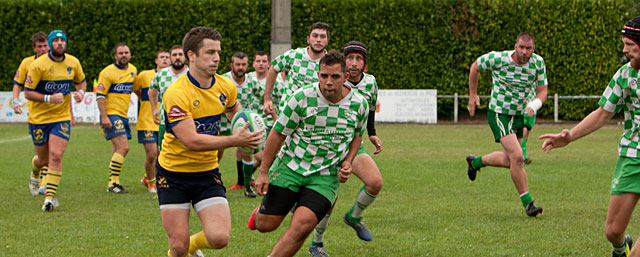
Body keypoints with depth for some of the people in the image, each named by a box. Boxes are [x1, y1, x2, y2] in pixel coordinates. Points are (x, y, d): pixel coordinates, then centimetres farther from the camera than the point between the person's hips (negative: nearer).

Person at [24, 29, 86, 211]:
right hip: (39, 118, -2)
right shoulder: (38, 65, -13)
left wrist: (81, 92, -4)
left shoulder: (73, 63, 0)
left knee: (56, 156, -15)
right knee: (43, 159, 9)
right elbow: (27, 93, -12)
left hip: (61, 117, 2)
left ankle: (50, 197, -12)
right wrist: (49, 98, -25)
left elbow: (81, 81, 19)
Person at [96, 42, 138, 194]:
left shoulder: (133, 70, 11)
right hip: (111, 115, -8)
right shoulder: (108, 72, -11)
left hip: (123, 116, 8)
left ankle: (113, 182, 18)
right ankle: (113, 183, -15)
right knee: (123, 148, -17)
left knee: (119, 151, 10)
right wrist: (104, 117, -19)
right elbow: (99, 95, -13)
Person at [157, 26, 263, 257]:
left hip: (208, 173, 4)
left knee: (219, 238, -13)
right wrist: (235, 140, -32)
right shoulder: (176, 94, -21)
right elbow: (191, 141, -28)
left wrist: (244, 126, 3)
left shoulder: (225, 87, -1)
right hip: (174, 174, -4)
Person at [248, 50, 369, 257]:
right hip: (290, 168, -1)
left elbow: (357, 135, 17)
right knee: (265, 225, 2)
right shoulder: (302, 98, -14)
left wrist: (347, 162, 0)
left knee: (302, 226, -20)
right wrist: (263, 172, -5)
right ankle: (262, 209, 40)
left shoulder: (359, 104, -5)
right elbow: (278, 133, -5)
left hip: (325, 177, 1)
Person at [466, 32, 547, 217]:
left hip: (519, 115, 6)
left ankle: (476, 161, 45)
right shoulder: (497, 58, -19)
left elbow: (542, 91, -3)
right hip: (499, 114, -6)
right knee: (517, 158, -19)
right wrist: (472, 95, 5)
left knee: (508, 161, 17)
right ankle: (527, 202, -10)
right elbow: (475, 67, 0)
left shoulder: (538, 63, -9)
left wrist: (534, 105, -25)